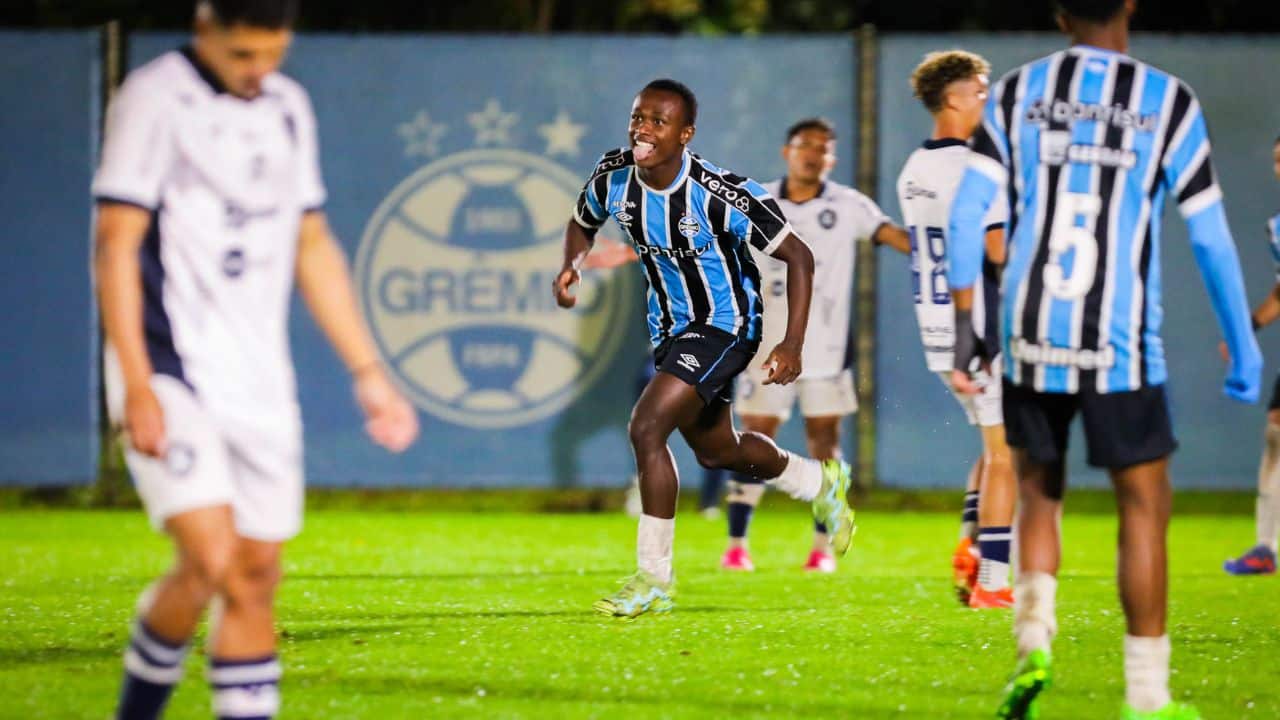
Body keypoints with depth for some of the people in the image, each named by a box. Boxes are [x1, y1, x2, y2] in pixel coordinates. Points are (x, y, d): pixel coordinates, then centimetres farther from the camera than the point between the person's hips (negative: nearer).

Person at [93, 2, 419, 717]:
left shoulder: (288, 107, 13)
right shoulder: (155, 98, -7)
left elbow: (313, 248, 21)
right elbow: (117, 242, -11)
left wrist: (369, 372, 17)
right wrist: (137, 385, -18)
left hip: (260, 383, 6)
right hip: (171, 374, -6)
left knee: (257, 576, 4)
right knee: (211, 559, -18)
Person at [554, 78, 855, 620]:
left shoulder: (718, 195, -27)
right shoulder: (613, 176, -11)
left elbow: (797, 256, -19)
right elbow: (583, 224, 12)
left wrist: (792, 345, -26)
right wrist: (571, 267, -11)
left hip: (724, 325, -7)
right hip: (671, 327, 7)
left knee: (646, 428, -22)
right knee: (716, 450, 22)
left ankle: (654, 578, -10)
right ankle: (820, 484, 51)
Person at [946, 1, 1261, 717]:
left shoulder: (1018, 93, 6)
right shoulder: (1167, 101, 0)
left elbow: (969, 208, -2)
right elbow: (1210, 236, 0)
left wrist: (965, 321, 2)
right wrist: (1243, 346, 8)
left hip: (1031, 337, 3)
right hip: (1120, 344, -3)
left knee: (1039, 493, 19)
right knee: (1145, 507, 8)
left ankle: (1033, 642, -2)